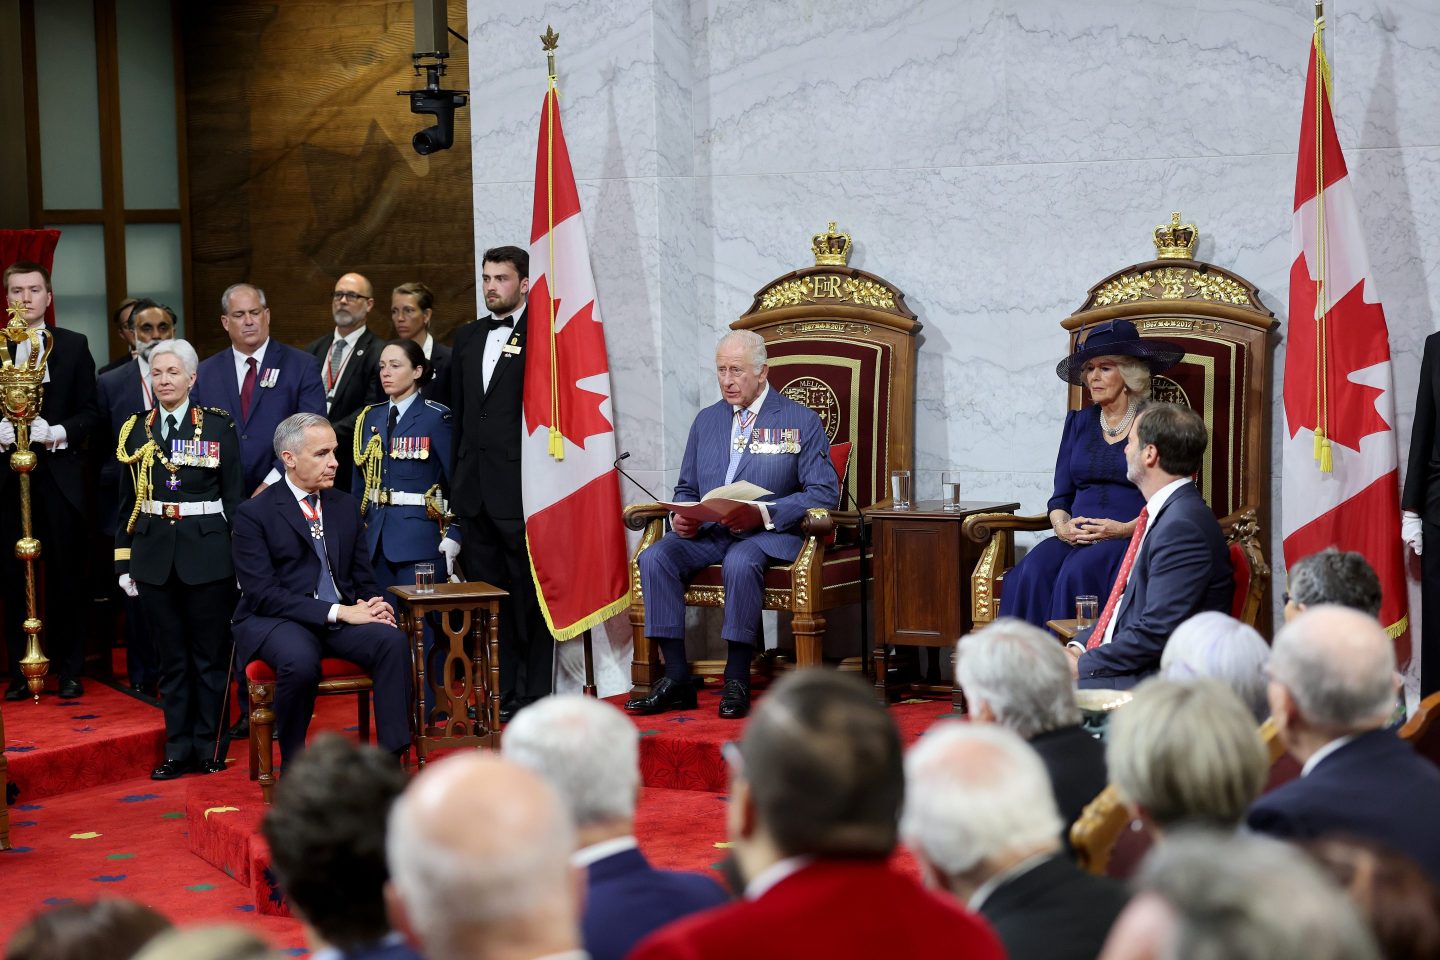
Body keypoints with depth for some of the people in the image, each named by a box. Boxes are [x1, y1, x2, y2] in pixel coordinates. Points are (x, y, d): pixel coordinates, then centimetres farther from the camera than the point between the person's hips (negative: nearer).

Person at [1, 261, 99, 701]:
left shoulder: (73, 345, 6)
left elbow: (89, 412, 3)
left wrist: (59, 433, -14)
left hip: (60, 476, -1)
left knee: (66, 577, 3)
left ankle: (69, 670, 12)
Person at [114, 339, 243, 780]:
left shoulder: (218, 426, 0)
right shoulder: (135, 430, 8)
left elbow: (234, 497, -1)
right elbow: (128, 502, 11)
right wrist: (123, 562, 7)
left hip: (207, 554, -3)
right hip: (155, 556, 3)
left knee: (210, 656, 4)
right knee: (171, 657, 8)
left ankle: (210, 748, 13)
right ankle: (178, 749, 15)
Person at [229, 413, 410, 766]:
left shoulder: (347, 505, 15)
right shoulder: (254, 513, -3)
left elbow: (363, 577, 19)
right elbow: (262, 593, -12)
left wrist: (371, 606, -7)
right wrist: (335, 612, -20)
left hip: (344, 614, 5)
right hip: (276, 620, -4)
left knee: (393, 641, -27)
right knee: (300, 660, -38)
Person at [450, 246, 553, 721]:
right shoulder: (468, 337, 16)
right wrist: (457, 478, 14)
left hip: (521, 486, -7)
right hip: (474, 487, 7)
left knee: (529, 596, 0)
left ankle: (533, 696, 5)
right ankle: (498, 693, 19)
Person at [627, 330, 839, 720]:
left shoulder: (801, 421, 2)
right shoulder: (706, 420, 18)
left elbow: (823, 493, -6)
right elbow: (686, 488, 22)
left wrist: (761, 513, -19)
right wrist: (680, 517, -4)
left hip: (768, 534, -5)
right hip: (706, 533, 5)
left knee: (740, 563, -38)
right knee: (654, 557, -24)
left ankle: (737, 681, -27)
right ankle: (676, 678, -22)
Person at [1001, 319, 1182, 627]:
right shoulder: (1079, 422, 19)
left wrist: (1124, 529, -16)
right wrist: (1062, 527, -6)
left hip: (1132, 540, -4)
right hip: (1076, 539, 4)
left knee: (1078, 573, -34)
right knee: (1031, 573, -27)